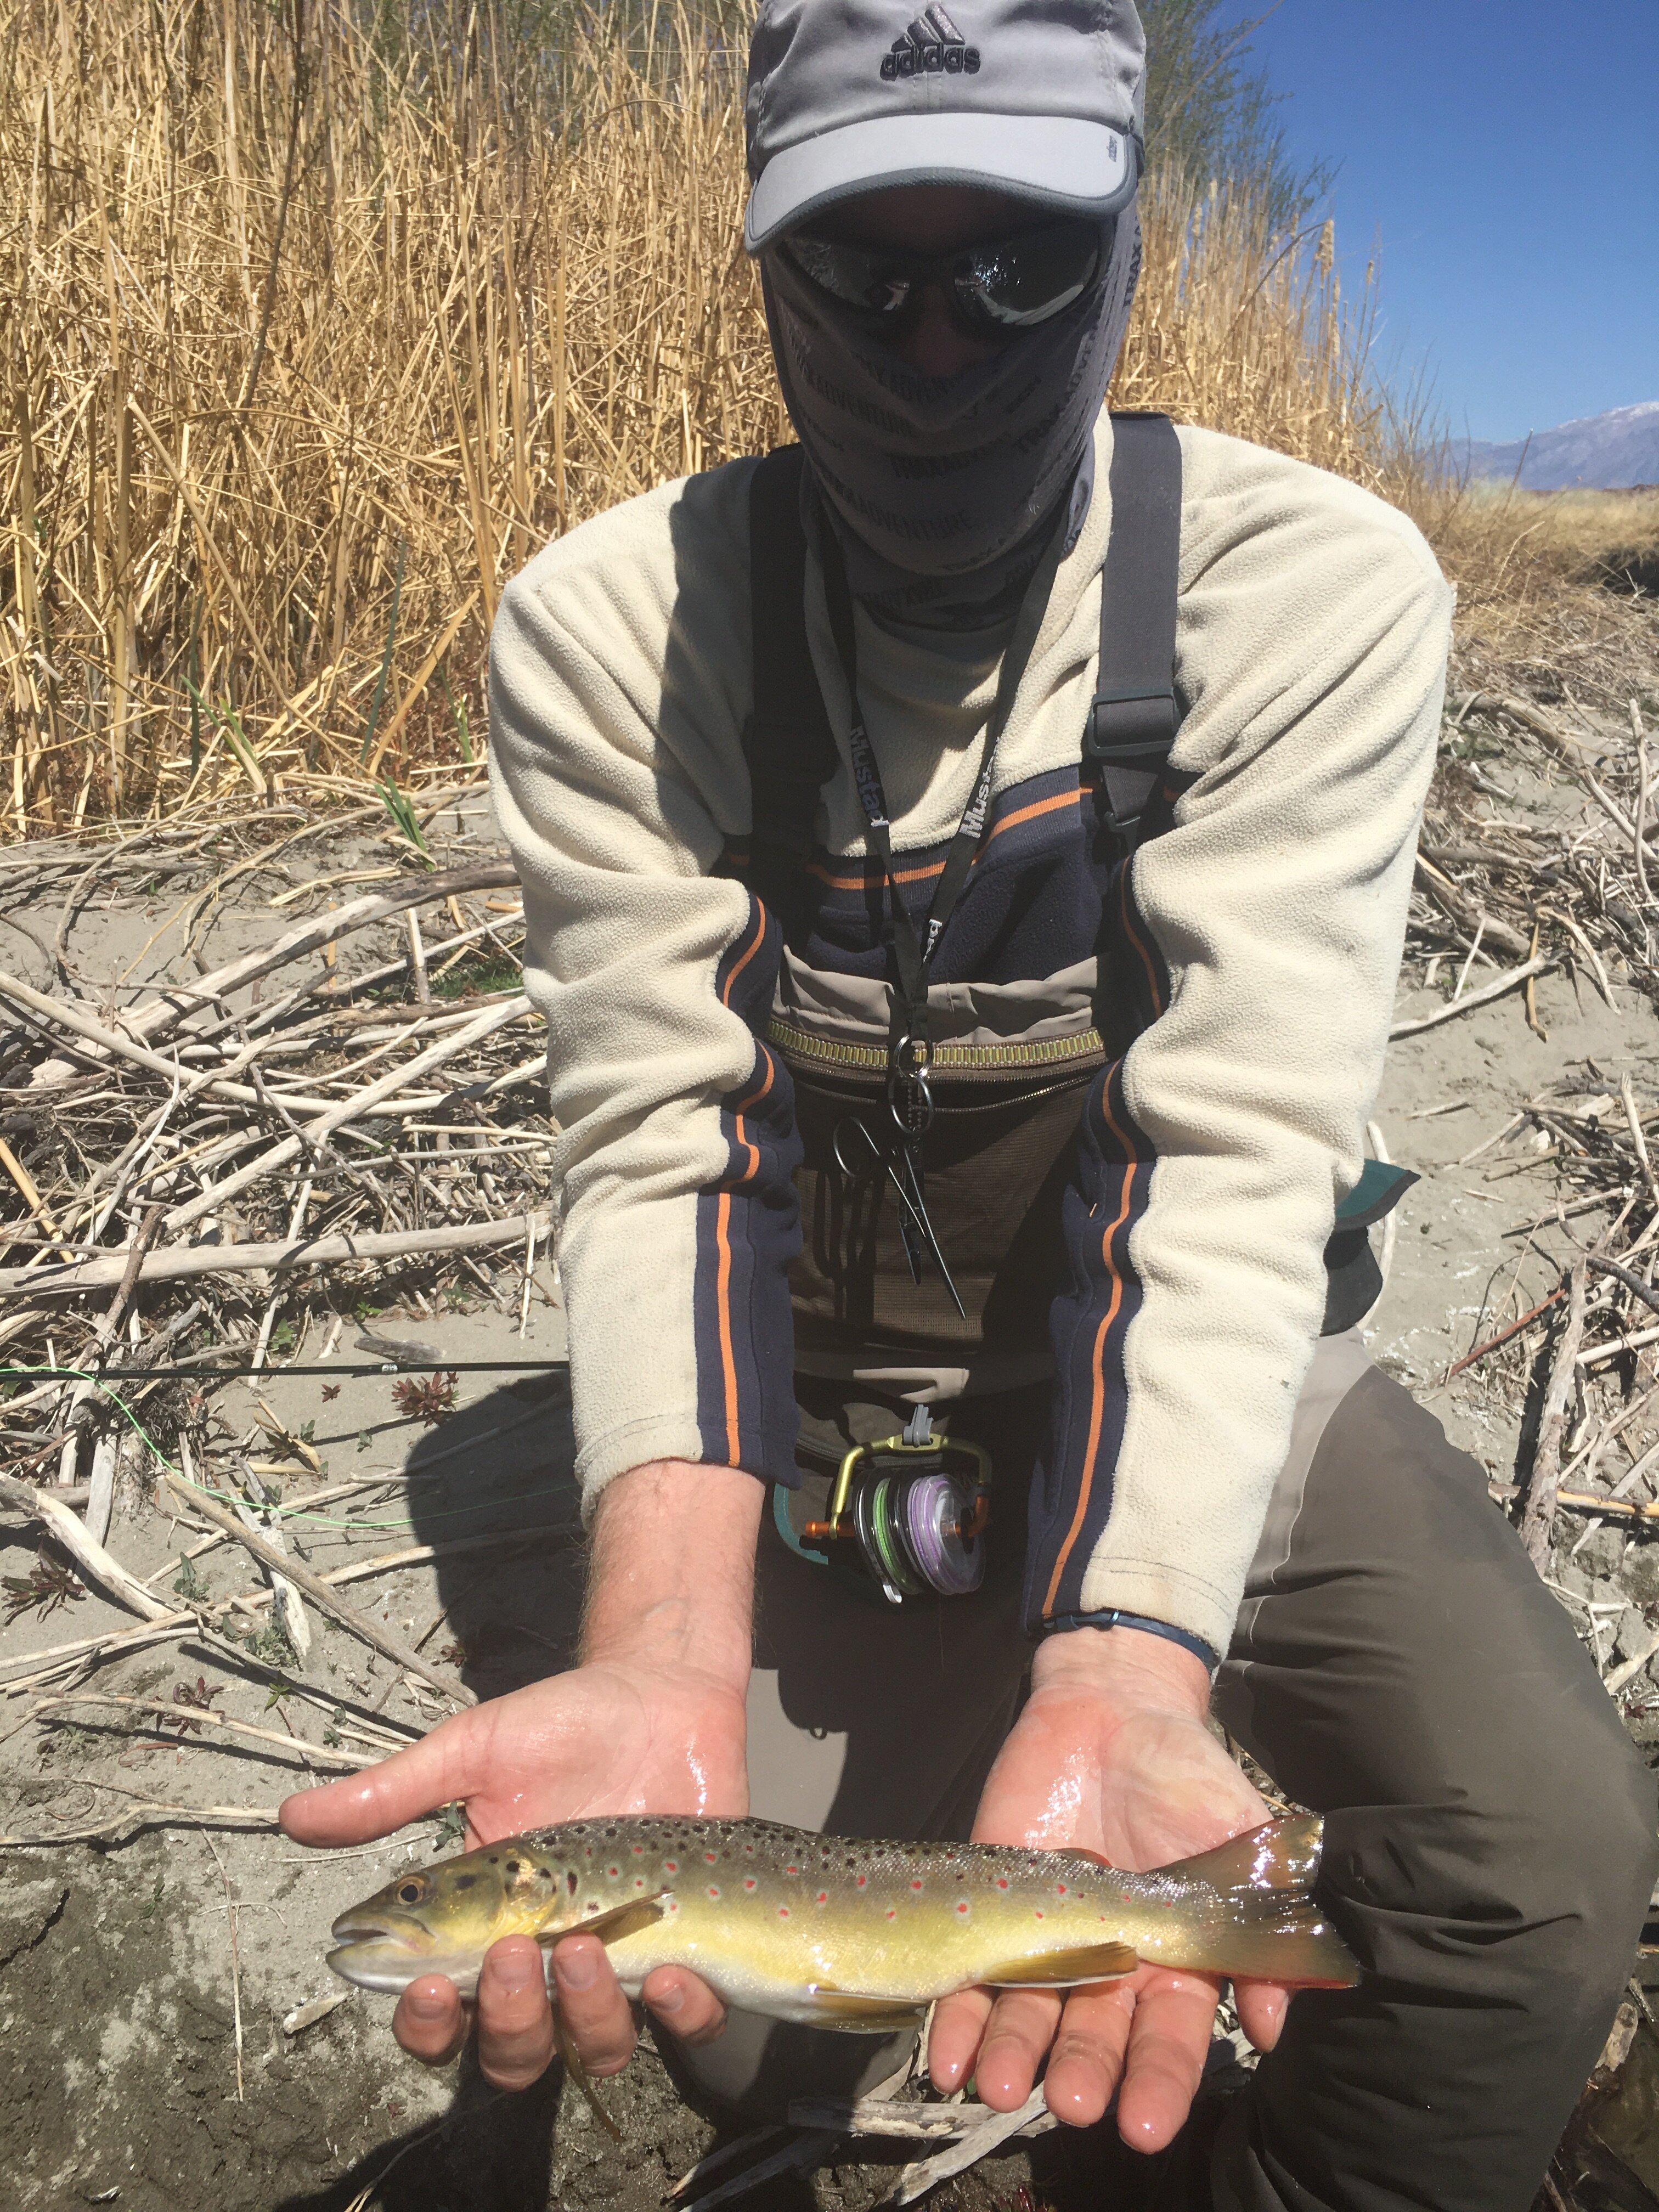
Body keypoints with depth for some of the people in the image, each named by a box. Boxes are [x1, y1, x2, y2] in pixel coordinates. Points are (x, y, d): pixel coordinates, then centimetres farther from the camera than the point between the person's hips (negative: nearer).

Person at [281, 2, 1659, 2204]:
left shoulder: (1320, 591, -17)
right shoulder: (610, 629, -14)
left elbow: (1237, 1152, -25)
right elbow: (658, 1147, -20)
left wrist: (1124, 1676, -39)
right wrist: (666, 1662, -36)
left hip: (1199, 1365, 0)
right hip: (816, 1388, 1)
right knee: (749, 2024, -4)